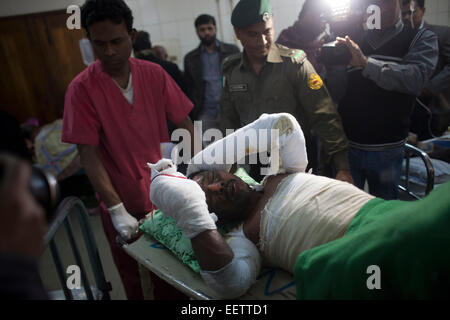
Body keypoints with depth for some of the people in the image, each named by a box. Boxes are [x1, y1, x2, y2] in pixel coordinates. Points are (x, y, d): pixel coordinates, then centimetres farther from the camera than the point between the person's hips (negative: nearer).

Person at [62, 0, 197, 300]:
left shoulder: (154, 74, -5)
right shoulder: (82, 88, -12)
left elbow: (185, 124, -1)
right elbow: (88, 154, -14)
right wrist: (116, 209, -19)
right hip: (120, 202, -2)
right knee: (132, 276, 18)